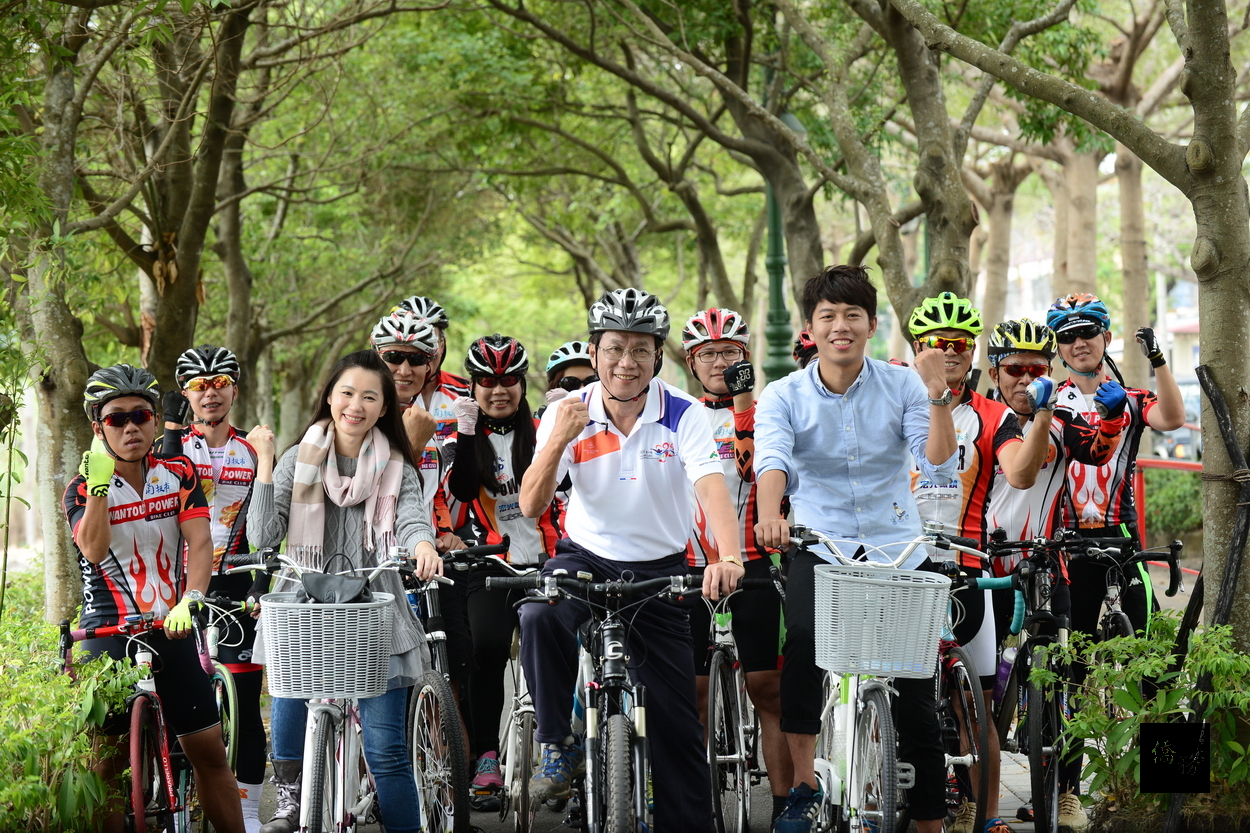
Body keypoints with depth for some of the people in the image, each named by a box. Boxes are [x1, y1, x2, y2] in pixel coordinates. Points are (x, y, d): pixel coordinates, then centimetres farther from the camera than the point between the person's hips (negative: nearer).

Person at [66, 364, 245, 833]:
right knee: (108, 762, -1)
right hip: (108, 633, -2)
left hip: (171, 630, 2)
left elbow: (200, 542, -9)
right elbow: (94, 551, -21)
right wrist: (99, 483, -29)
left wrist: (190, 601, -26)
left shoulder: (178, 474, 3)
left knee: (209, 753, 3)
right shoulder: (83, 488, -4)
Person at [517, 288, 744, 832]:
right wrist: (559, 441, -29)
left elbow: (711, 487, -28)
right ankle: (558, 746, -15)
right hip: (586, 557, 0)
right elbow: (531, 506, -12)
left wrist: (729, 557, -47)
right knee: (539, 615, -33)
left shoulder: (684, 415, -13)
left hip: (660, 569, 0)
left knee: (675, 719, -1)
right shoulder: (568, 414, -8)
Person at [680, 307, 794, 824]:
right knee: (690, 690, 3)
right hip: (687, 564, 2)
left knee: (769, 687, -4)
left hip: (750, 563, -2)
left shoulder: (761, 411, 5)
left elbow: (756, 468, -13)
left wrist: (743, 400, -19)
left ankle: (784, 802, -2)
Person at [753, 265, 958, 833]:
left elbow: (940, 469, -9)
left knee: (917, 706, 0)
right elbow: (772, 459, -21)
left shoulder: (902, 386, -1)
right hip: (820, 549, -1)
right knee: (804, 638, -32)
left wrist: (938, 397, -21)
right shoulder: (784, 397, -3)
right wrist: (770, 513, -41)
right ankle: (803, 786, -20)